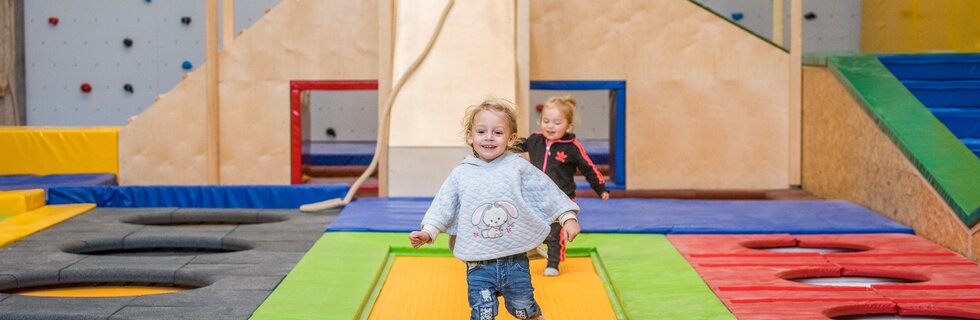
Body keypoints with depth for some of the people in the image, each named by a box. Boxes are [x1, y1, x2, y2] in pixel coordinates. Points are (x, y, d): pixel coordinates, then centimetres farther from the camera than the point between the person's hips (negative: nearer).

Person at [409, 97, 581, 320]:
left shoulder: (518, 167, -1)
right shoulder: (461, 174, 0)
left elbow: (547, 192, 3)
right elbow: (442, 207, 1)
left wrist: (568, 217, -2)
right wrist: (428, 232, -11)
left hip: (515, 261, 0)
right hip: (478, 266, 0)